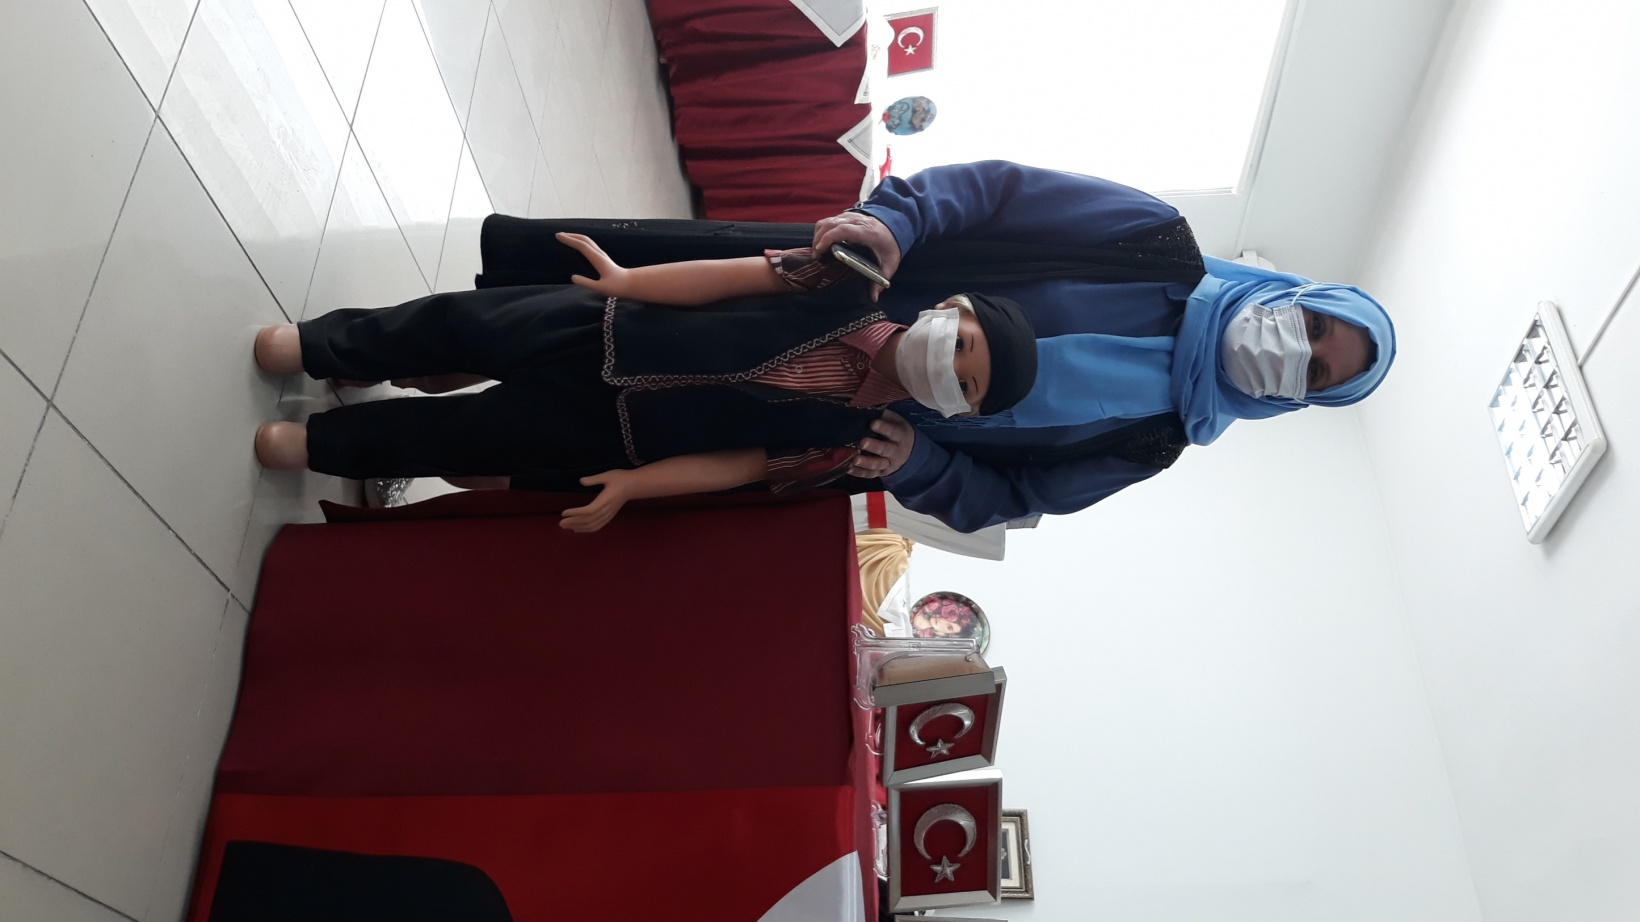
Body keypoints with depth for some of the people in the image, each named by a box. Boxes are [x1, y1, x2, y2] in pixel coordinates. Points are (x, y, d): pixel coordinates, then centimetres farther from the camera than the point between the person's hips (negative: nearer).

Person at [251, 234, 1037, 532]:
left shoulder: (846, 440, -12)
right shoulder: (851, 294, -9)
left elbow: (740, 464, -11)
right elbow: (734, 278, -7)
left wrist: (628, 485, -15)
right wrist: (626, 281, -5)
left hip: (604, 434, -2)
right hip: (597, 329, 2)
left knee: (443, 439, 3)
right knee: (449, 323, 4)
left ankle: (322, 444, 29)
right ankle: (317, 346, 32)